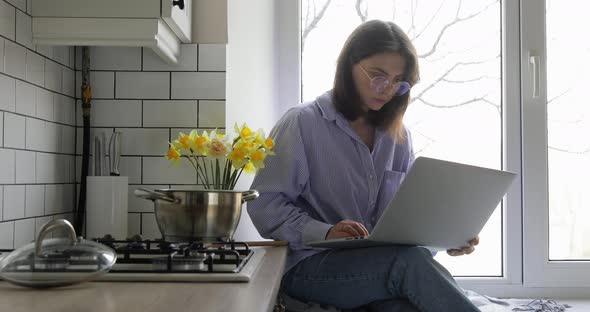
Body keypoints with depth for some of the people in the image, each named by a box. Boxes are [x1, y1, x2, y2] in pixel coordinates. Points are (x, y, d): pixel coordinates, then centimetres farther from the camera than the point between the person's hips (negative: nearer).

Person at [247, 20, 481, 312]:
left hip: (381, 262, 4)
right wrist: (325, 232, -23)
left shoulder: (398, 136, 14)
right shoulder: (302, 123, -3)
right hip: (309, 265, -4)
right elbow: (264, 203, -8)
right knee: (410, 261, -32)